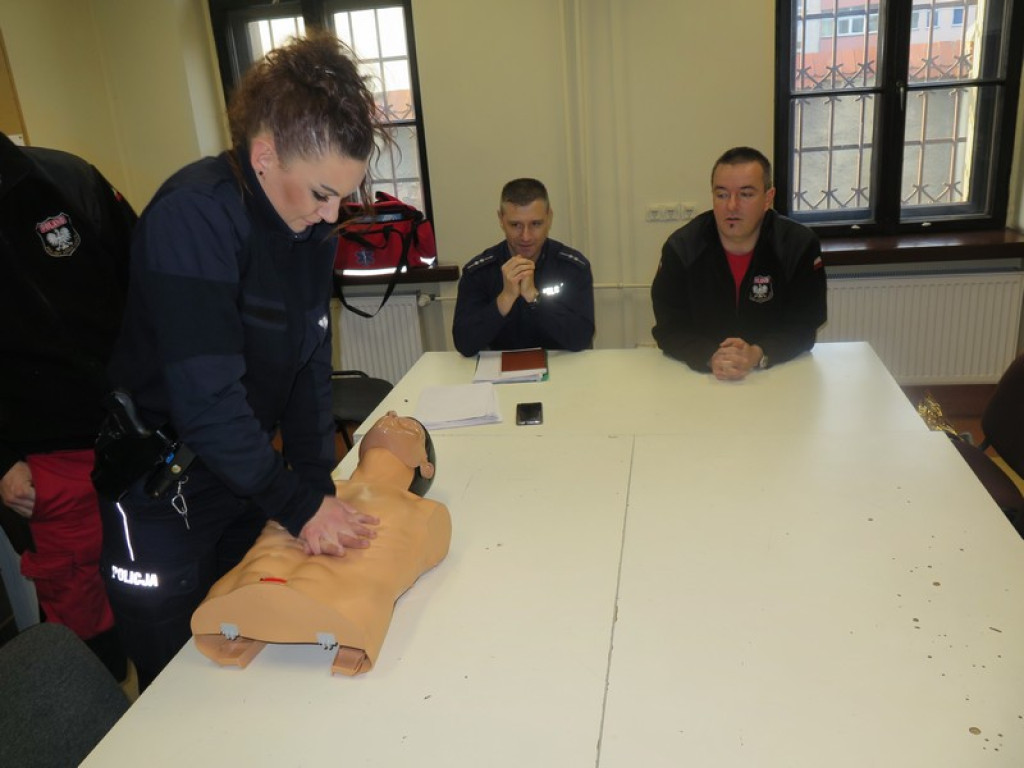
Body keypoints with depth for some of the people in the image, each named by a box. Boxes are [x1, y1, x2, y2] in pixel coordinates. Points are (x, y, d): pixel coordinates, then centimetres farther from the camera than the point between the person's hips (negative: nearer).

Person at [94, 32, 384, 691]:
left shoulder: (312, 221, -2)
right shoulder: (192, 217, -26)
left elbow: (310, 360, -1)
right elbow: (206, 397, -29)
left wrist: (318, 482, -8)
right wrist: (300, 506, -23)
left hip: (246, 467, 7)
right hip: (160, 485, -7)